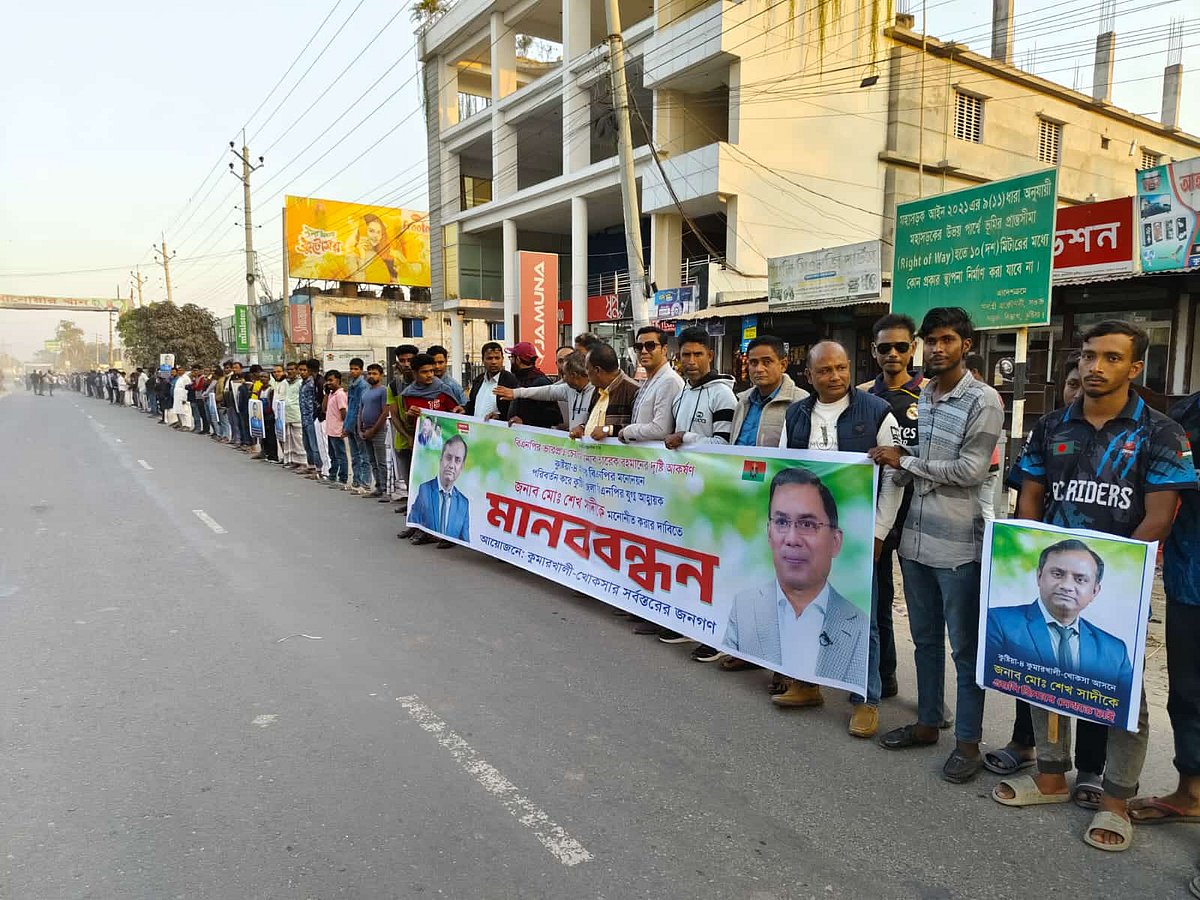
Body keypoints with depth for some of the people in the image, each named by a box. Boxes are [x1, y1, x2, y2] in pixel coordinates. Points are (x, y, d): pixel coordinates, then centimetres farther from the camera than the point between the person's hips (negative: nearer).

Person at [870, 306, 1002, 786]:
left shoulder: (983, 400, -8)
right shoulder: (918, 397, 11)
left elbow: (970, 469, -15)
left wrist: (905, 461, -11)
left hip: (958, 544, -6)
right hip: (915, 536, 6)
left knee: (965, 646, 5)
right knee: (925, 639, 17)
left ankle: (968, 741, 18)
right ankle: (928, 723, 31)